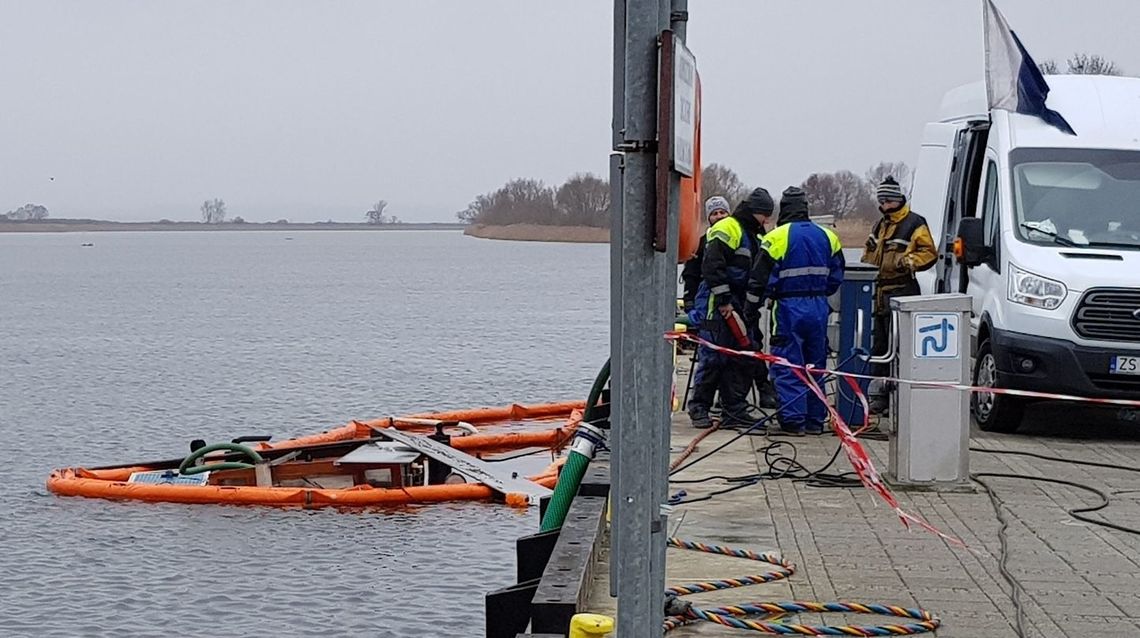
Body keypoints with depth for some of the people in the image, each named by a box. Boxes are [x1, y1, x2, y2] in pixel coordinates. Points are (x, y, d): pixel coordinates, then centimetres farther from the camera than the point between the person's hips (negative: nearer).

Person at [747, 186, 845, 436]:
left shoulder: (777, 237, -8)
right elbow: (836, 277, 15)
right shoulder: (827, 237, 7)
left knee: (788, 367, 0)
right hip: (819, 308, 5)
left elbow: (760, 278, -7)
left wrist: (751, 307, 3)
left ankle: (793, 420, -4)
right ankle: (815, 420, 16)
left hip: (789, 308, -5)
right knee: (815, 366, 13)